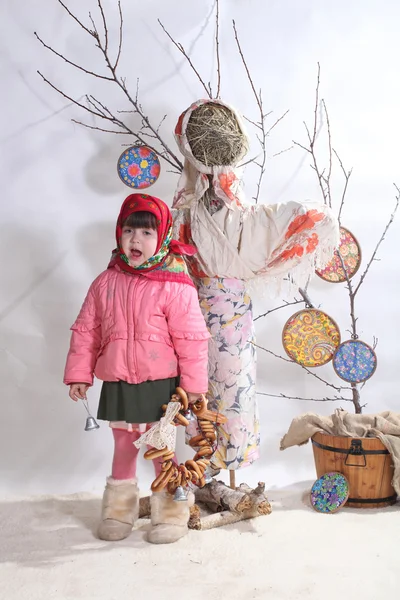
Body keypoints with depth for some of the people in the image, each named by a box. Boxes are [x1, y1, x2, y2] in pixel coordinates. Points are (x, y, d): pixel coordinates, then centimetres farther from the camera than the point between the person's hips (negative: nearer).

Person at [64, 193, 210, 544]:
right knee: (123, 449, 19)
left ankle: (170, 514, 29)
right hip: (117, 384, 4)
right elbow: (85, 331, 6)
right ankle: (119, 512, 36)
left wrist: (193, 383, -10)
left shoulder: (175, 286, -14)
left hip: (160, 384, -4)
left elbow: (192, 339, -12)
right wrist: (79, 374, 5)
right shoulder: (105, 283, 0)